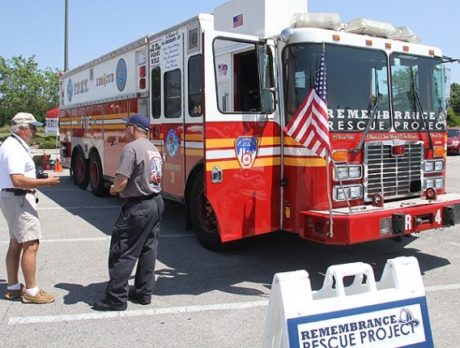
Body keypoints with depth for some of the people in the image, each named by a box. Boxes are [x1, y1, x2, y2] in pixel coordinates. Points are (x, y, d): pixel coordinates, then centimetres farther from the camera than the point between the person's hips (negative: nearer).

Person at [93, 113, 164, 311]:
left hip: (138, 207, -9)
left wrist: (114, 189, 0)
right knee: (148, 250, 14)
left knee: (122, 253, -1)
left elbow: (121, 181, -21)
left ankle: (116, 298, 5)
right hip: (156, 202, 9)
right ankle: (144, 293, 22)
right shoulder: (154, 149, 13)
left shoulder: (132, 148, -15)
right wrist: (121, 188, 15)